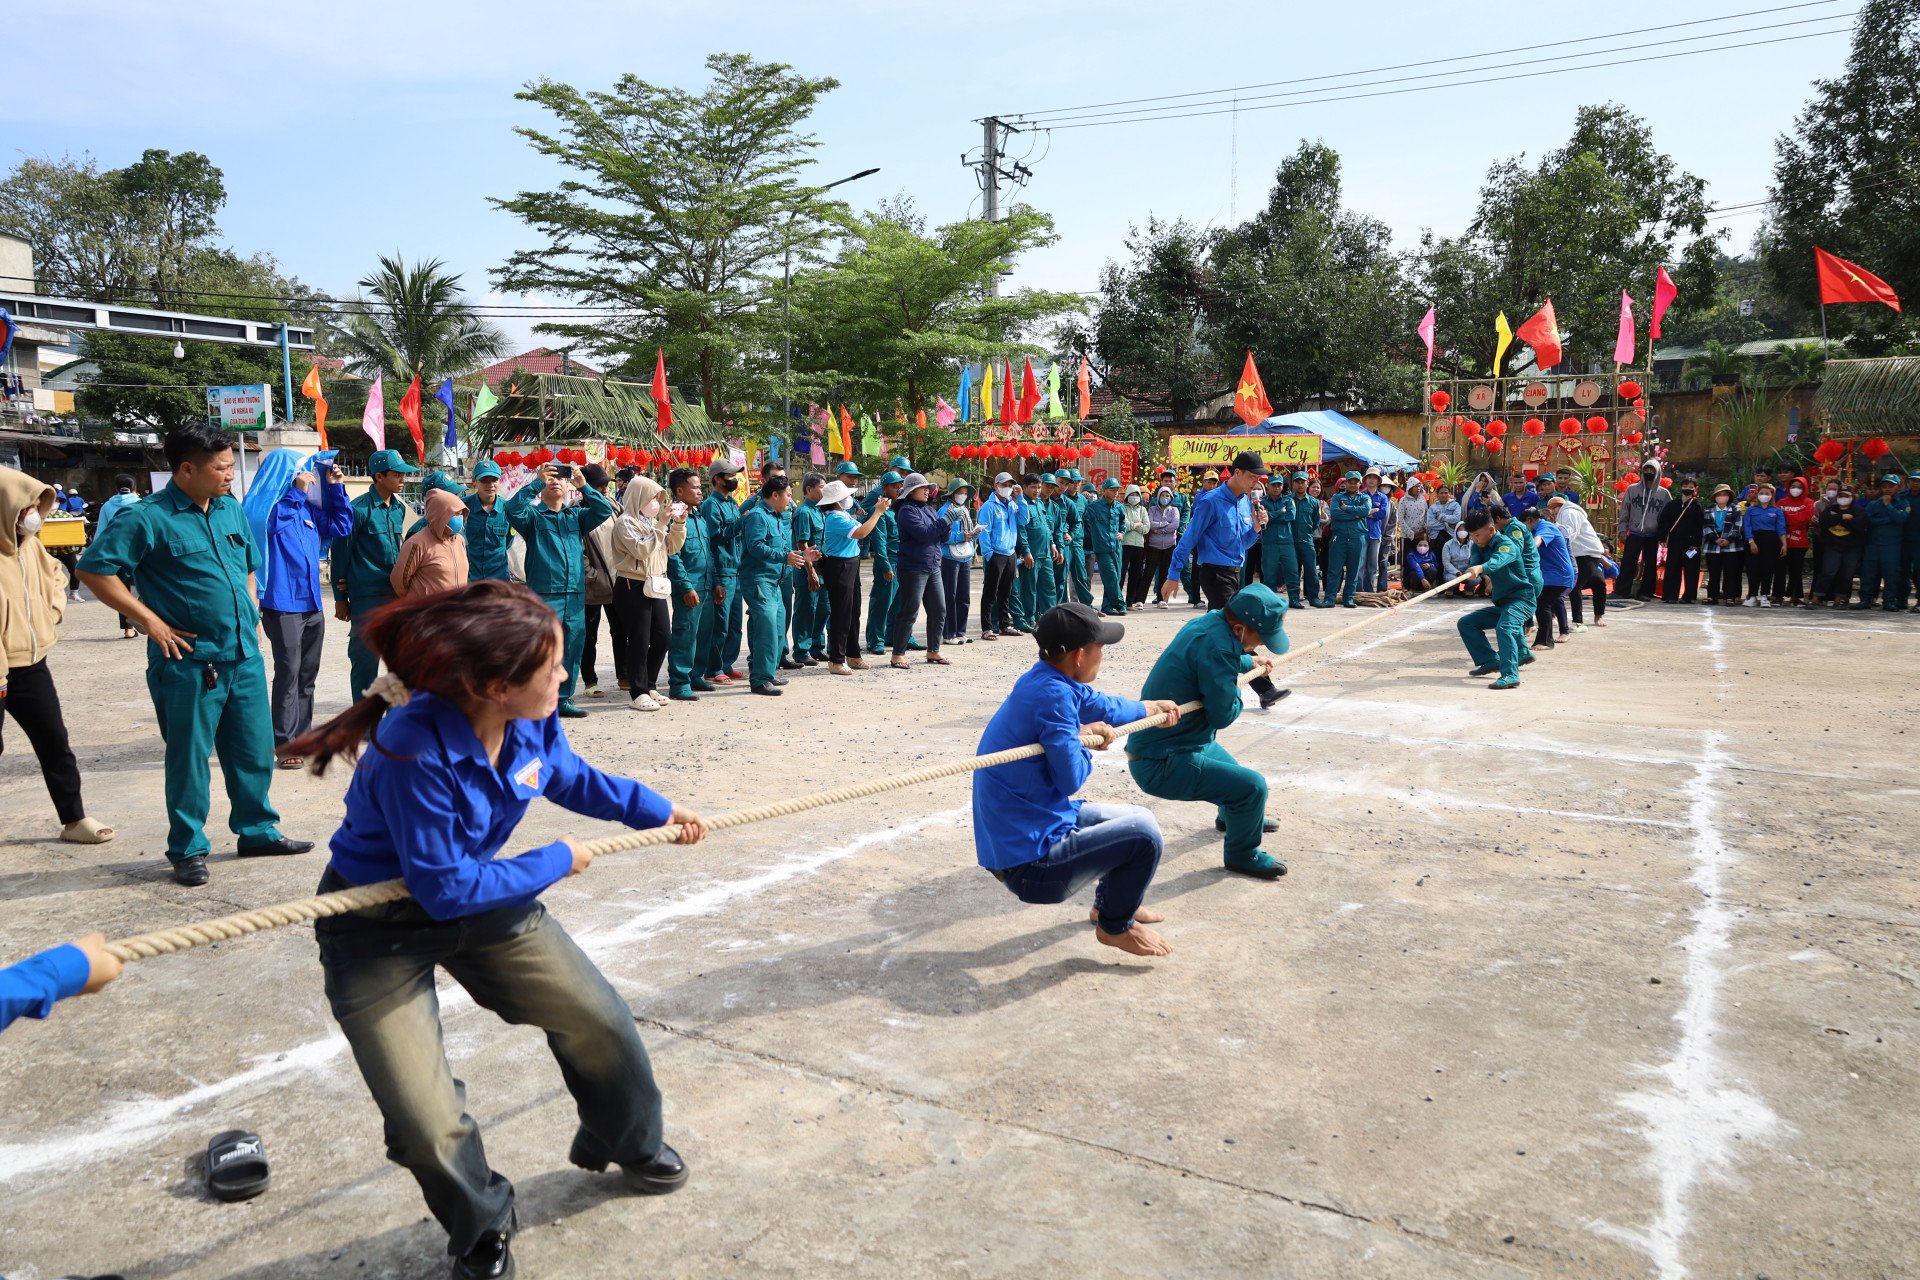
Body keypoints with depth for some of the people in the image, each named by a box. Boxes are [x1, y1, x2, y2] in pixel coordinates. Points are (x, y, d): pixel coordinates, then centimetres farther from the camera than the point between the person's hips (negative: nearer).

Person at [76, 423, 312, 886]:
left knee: (256, 751, 13)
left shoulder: (232, 511, 11)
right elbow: (95, 569, -12)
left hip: (245, 658, 6)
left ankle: (258, 832, 28)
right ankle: (188, 851, 17)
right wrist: (150, 620, -13)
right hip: (190, 664, -6)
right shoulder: (149, 518, -10)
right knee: (189, 759, 4)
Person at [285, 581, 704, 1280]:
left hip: (481, 899, 6)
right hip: (381, 927, -6)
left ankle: (628, 1144, 37)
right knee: (430, 1129, -11)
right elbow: (446, 887, -27)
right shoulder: (413, 752, -36)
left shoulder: (532, 719, -15)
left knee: (598, 1019, 5)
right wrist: (557, 861, -17)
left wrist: (655, 809, 10)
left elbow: (568, 775, 10)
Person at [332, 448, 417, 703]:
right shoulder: (359, 509, -10)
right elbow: (340, 553, -6)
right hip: (367, 597, -6)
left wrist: (401, 585, 16)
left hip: (396, 594, 7)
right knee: (366, 660, 0)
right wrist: (340, 598, -5)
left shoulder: (399, 508, 10)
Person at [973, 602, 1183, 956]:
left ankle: (1110, 903, 44)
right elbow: (1070, 778, -23)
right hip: (1029, 863, -10)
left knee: (1137, 818, 22)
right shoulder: (1053, 695, -27)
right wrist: (1085, 739, -4)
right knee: (1143, 834, -11)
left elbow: (1100, 706, 23)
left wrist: (1151, 708, 38)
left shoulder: (1047, 679, 4)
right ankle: (1116, 927, 13)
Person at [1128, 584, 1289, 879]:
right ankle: (1243, 855, 9)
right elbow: (1223, 714, -25)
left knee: (1232, 771, 33)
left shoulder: (1211, 621, 2)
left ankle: (1230, 818, 65)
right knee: (1252, 786, -17)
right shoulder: (1217, 645, -29)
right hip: (1160, 764, -11)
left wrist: (1250, 662, 42)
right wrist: (1237, 689, -5)